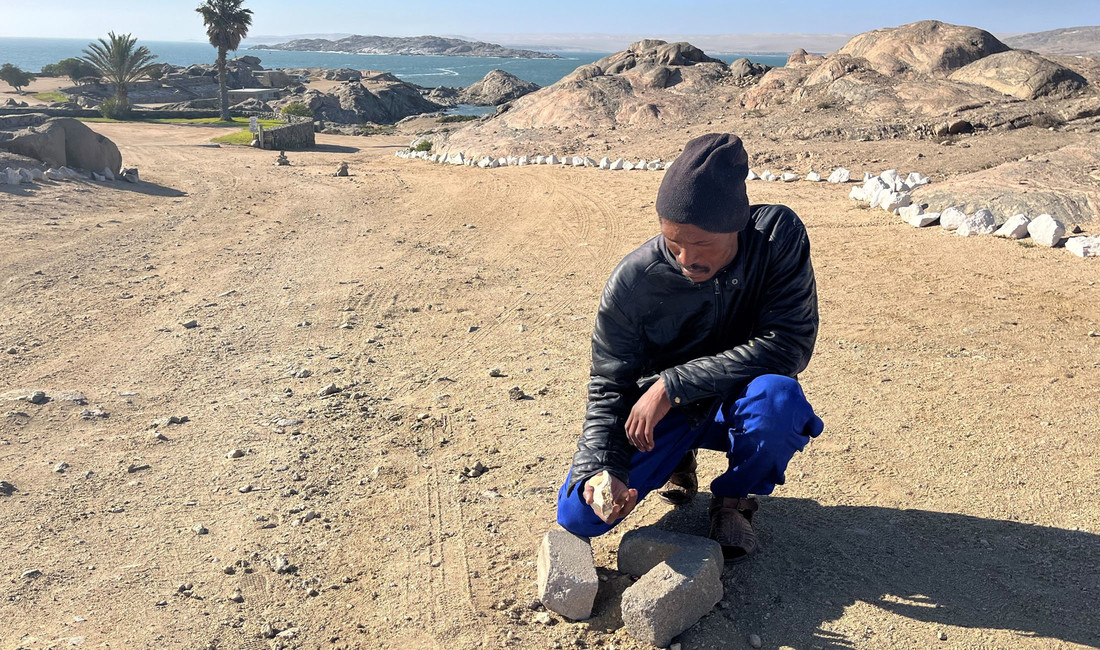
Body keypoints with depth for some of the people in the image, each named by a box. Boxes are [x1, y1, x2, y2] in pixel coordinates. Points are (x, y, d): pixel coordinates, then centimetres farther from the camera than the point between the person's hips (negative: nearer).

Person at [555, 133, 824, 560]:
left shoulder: (779, 235, -23)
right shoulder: (632, 282, -22)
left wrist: (673, 384, -29)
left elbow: (790, 343, -26)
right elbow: (609, 386, -13)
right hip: (664, 413, 1)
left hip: (738, 404, 0)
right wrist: (598, 469, -30)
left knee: (779, 394, -37)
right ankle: (677, 460, 17)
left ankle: (735, 497, -3)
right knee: (579, 515, -15)